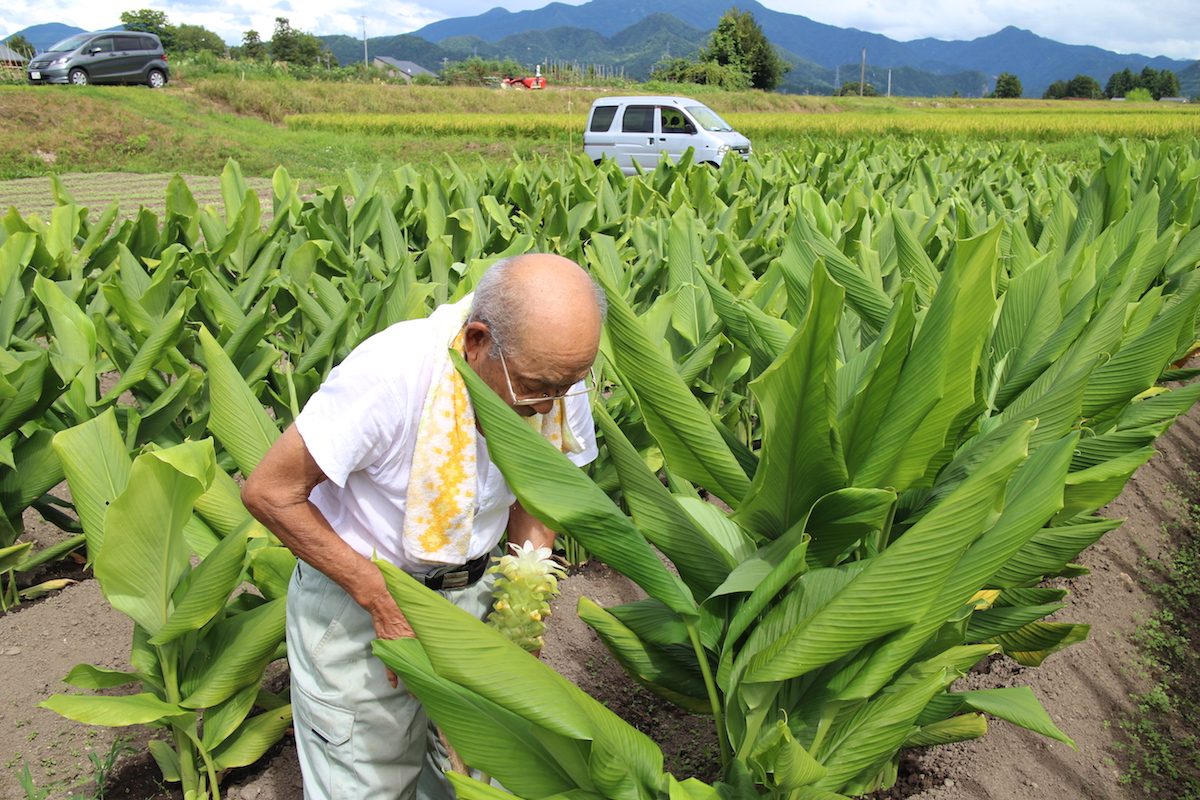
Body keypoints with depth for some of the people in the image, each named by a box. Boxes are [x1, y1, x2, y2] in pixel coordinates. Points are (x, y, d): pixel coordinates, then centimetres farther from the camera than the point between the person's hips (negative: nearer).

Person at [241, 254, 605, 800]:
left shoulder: (561, 381, -15)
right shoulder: (392, 370, -32)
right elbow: (269, 493, -23)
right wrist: (382, 598, -24)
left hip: (471, 592, 4)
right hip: (354, 600, -4)